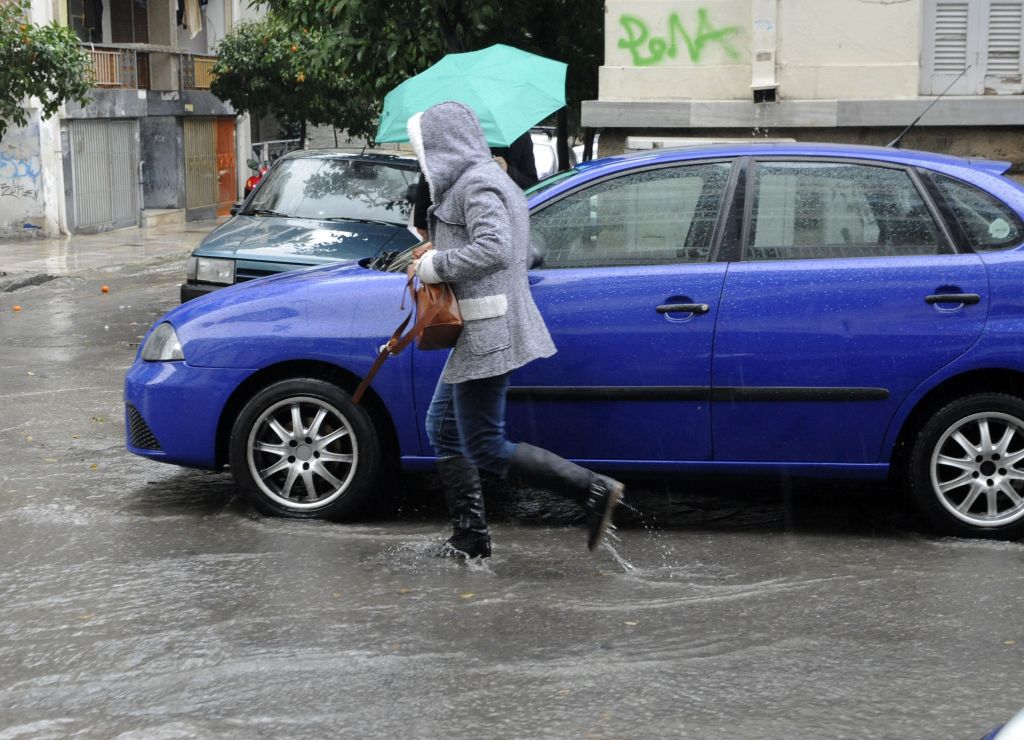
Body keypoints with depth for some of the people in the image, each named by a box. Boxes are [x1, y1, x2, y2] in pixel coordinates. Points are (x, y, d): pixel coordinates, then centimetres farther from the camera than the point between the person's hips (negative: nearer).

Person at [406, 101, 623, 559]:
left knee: (484, 448, -7)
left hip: (486, 333, -11)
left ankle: (593, 491, -7)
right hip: (476, 332, 11)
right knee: (443, 427, 16)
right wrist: (439, 251, 14)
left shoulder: (476, 183, -15)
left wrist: (436, 265, -17)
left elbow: (494, 249, -29)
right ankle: (470, 538, 20)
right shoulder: (484, 179, 18)